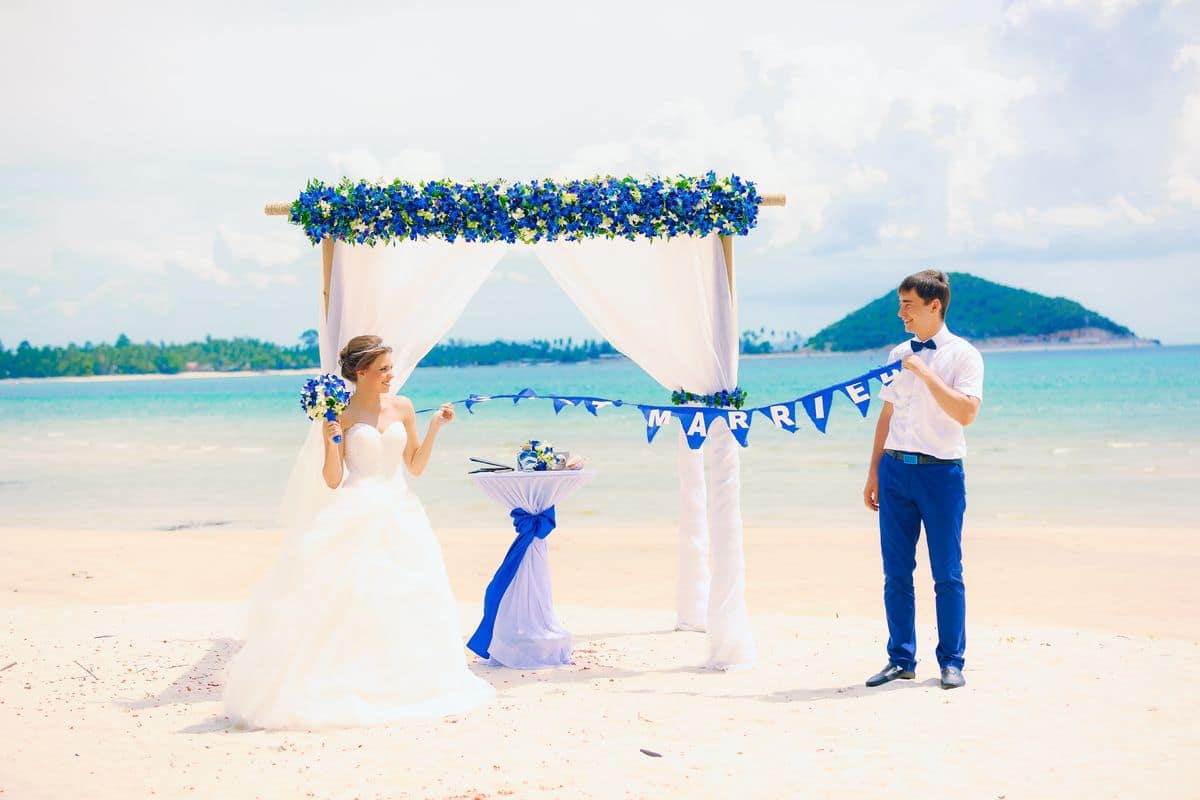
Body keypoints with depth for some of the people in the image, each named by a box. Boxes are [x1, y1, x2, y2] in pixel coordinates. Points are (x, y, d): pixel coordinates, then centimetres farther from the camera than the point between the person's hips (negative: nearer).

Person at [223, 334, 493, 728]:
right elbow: (333, 480, -5)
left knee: (404, 597, 4)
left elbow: (416, 465, 10)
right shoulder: (342, 414, -4)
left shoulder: (402, 407, 7)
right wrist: (331, 440, -19)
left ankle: (400, 682, 15)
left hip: (399, 514, 4)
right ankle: (341, 683, -4)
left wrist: (435, 426, 0)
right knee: (345, 596, -11)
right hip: (354, 516, -4)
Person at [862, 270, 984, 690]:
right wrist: (874, 471, 15)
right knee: (896, 572, 7)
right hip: (895, 468, 5)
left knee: (947, 573, 1)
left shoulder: (963, 355, -4)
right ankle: (900, 659, 16)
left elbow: (966, 412, -17)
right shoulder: (898, 354, 12)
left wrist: (926, 373, -20)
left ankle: (951, 663, 10)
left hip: (940, 471, -5)